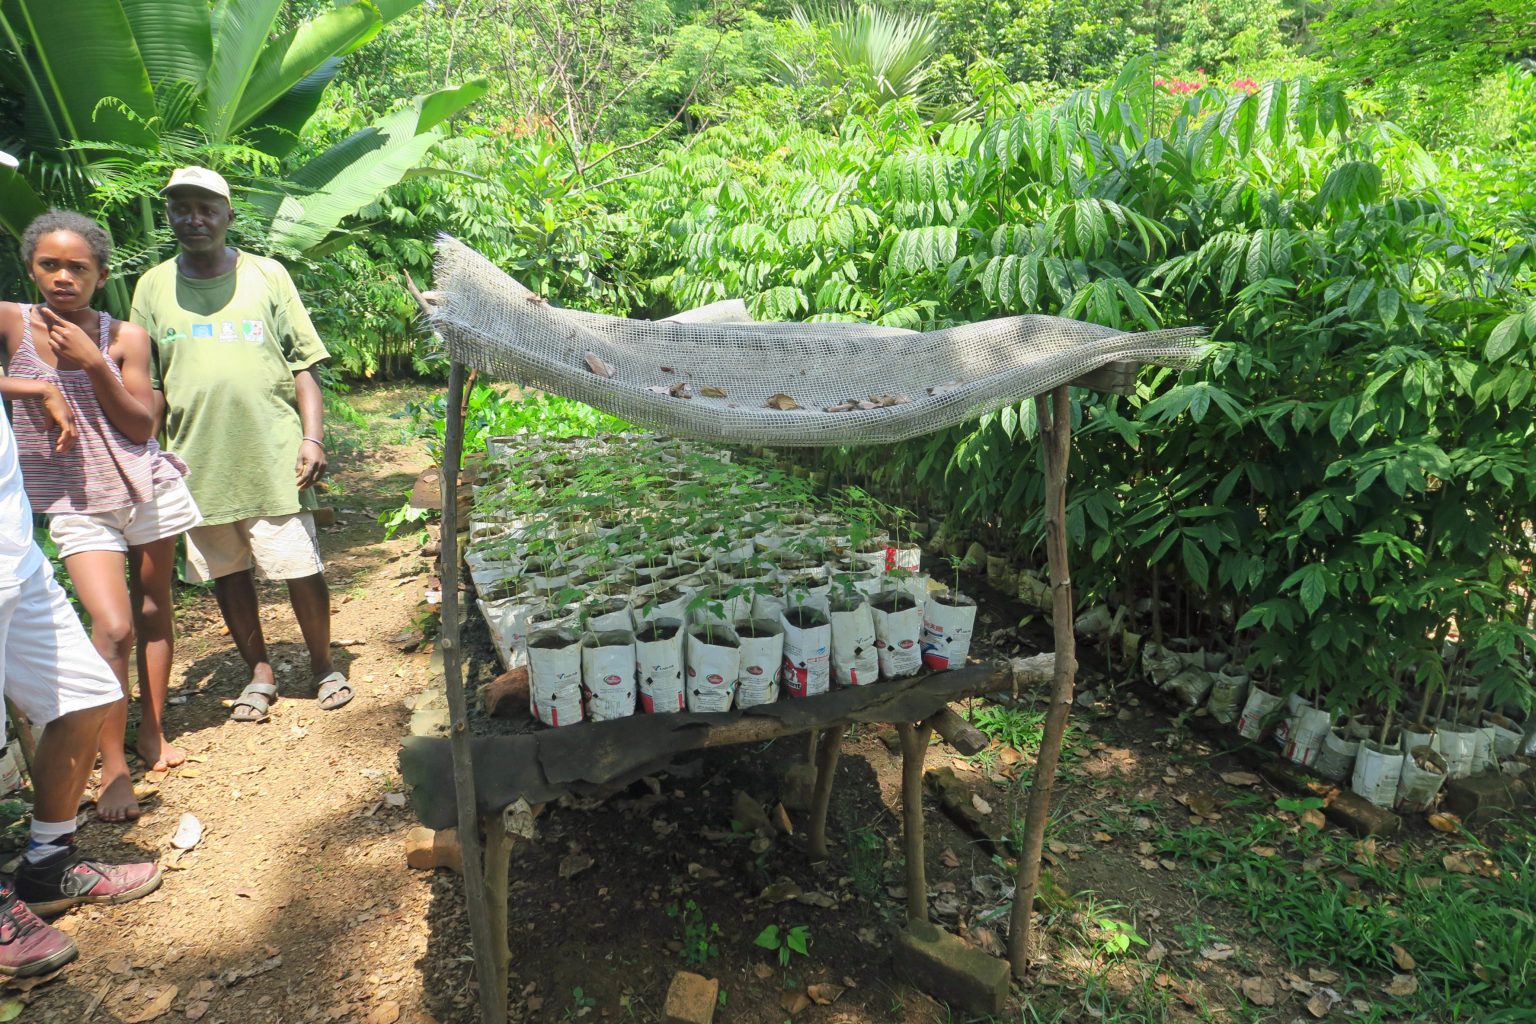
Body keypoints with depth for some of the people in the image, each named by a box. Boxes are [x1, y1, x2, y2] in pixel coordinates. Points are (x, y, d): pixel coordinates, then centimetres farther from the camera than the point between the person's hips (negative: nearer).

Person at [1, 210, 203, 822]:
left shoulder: (124, 337, -2)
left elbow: (141, 427, -6)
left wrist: (92, 363, -14)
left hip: (147, 489, 2)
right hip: (77, 504, -2)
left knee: (153, 611, 10)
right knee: (113, 626, -13)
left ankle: (151, 732, 27)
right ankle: (112, 766, 2)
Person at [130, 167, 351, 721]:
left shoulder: (267, 275, 5)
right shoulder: (154, 286, 9)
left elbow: (303, 364, 4)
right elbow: (145, 384, 12)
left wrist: (313, 437, -6)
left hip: (274, 456, -2)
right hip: (199, 462, 2)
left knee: (303, 570, 0)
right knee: (227, 573, 11)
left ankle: (323, 664, 21)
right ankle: (260, 672, 28)